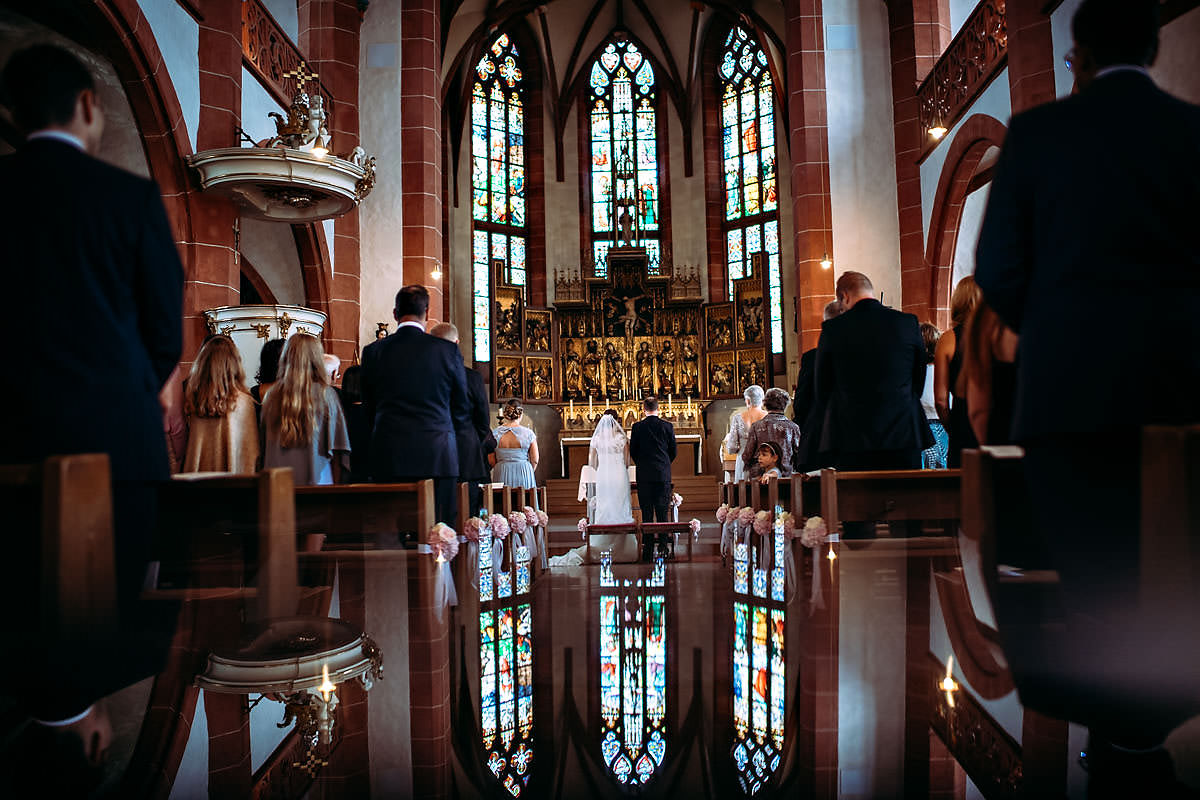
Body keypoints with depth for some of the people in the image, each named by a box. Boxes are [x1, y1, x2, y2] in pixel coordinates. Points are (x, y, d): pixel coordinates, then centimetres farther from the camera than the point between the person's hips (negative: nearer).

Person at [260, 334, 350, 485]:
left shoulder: (271, 395, 3)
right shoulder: (326, 394, -5)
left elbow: (263, 446, 10)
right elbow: (336, 450, -3)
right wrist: (336, 487, 5)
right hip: (316, 482, -3)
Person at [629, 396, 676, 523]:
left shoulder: (637, 427, -3)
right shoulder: (668, 426, 0)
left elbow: (632, 451, 2)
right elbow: (673, 451, 5)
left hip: (644, 474, -1)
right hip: (663, 474, 1)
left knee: (646, 513, 3)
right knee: (662, 512, 4)